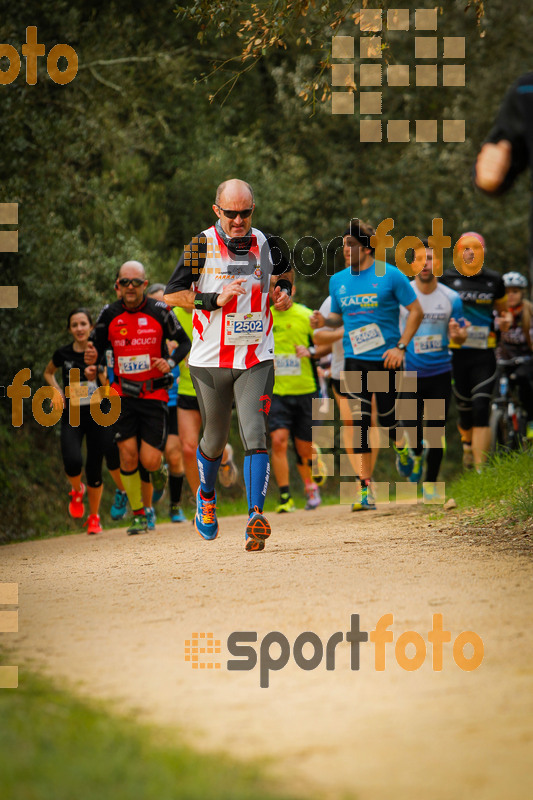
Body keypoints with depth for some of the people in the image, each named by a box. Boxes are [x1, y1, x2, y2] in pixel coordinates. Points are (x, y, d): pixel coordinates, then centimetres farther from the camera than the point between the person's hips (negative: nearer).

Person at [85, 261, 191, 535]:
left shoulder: (159, 311, -5)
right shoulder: (109, 314, 0)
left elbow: (184, 342, 3)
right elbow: (96, 345, 8)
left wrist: (170, 362, -15)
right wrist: (91, 357, -15)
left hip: (155, 394, -2)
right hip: (123, 395, 2)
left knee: (150, 462, -8)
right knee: (128, 454, -9)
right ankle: (138, 514, 6)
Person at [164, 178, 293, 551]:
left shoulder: (266, 244, 3)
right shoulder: (202, 246, -6)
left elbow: (285, 269, 26)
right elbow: (171, 295, -6)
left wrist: (286, 290, 4)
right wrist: (215, 299, -18)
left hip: (256, 359, 1)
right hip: (211, 360, -1)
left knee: (255, 434, -16)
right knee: (215, 437, 13)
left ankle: (257, 515, -22)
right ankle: (206, 496, 42)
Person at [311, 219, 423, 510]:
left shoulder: (390, 276, -4)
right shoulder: (338, 280, 10)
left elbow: (416, 311, -1)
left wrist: (400, 346, -10)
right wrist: (324, 321, -2)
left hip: (384, 358, -3)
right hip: (354, 360, 3)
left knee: (388, 418, -1)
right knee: (360, 422, -3)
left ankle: (406, 449, 34)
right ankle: (366, 489, -1)